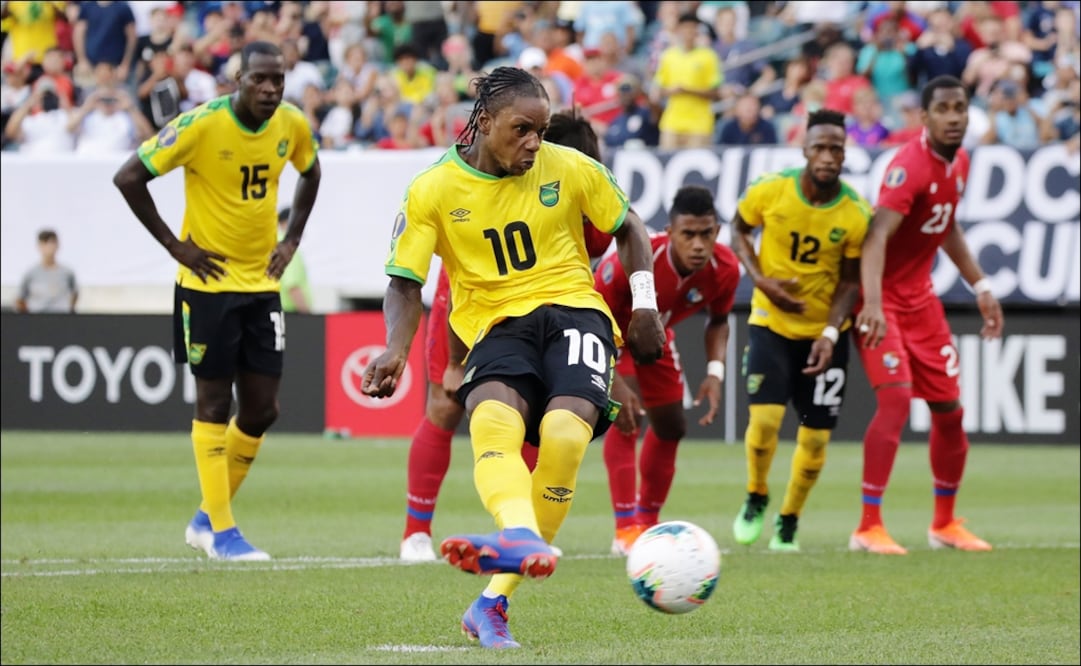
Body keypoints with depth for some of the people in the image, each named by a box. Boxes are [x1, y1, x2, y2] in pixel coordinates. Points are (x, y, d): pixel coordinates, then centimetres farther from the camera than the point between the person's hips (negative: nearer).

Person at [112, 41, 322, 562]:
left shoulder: (292, 125, -2)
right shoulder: (201, 126, -18)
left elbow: (310, 172, 21)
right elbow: (128, 177, -14)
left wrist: (292, 239, 10)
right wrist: (175, 245, -13)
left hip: (262, 284, 5)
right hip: (208, 281, -5)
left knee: (261, 410, 4)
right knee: (214, 404, -2)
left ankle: (205, 519, 20)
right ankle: (221, 534, 3)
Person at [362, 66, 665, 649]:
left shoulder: (570, 169, 2)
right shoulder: (433, 192, -1)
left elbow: (627, 228, 17)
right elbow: (406, 281, 1)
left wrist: (645, 306, 7)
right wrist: (396, 350, -16)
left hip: (572, 311, 0)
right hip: (495, 325, 0)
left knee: (564, 433, -29)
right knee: (492, 420, -35)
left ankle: (494, 600, -24)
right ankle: (524, 538, -66)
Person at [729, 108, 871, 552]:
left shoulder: (857, 213, -14)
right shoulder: (769, 191, -15)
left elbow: (850, 280, -5)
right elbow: (739, 231, 3)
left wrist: (830, 334, -17)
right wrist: (762, 281, -13)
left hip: (825, 330, 1)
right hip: (771, 321, -1)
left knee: (816, 437, 1)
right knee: (764, 416, -17)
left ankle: (788, 524, 24)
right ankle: (756, 499, 12)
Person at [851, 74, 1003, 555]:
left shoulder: (959, 162, 4)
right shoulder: (910, 166, -23)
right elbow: (877, 236, -35)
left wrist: (980, 287, 20)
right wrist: (872, 306, -48)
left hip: (920, 296, 8)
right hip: (882, 299, -8)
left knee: (949, 408, 10)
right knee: (896, 396, -22)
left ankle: (945, 524, 27)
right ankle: (868, 528, -17)